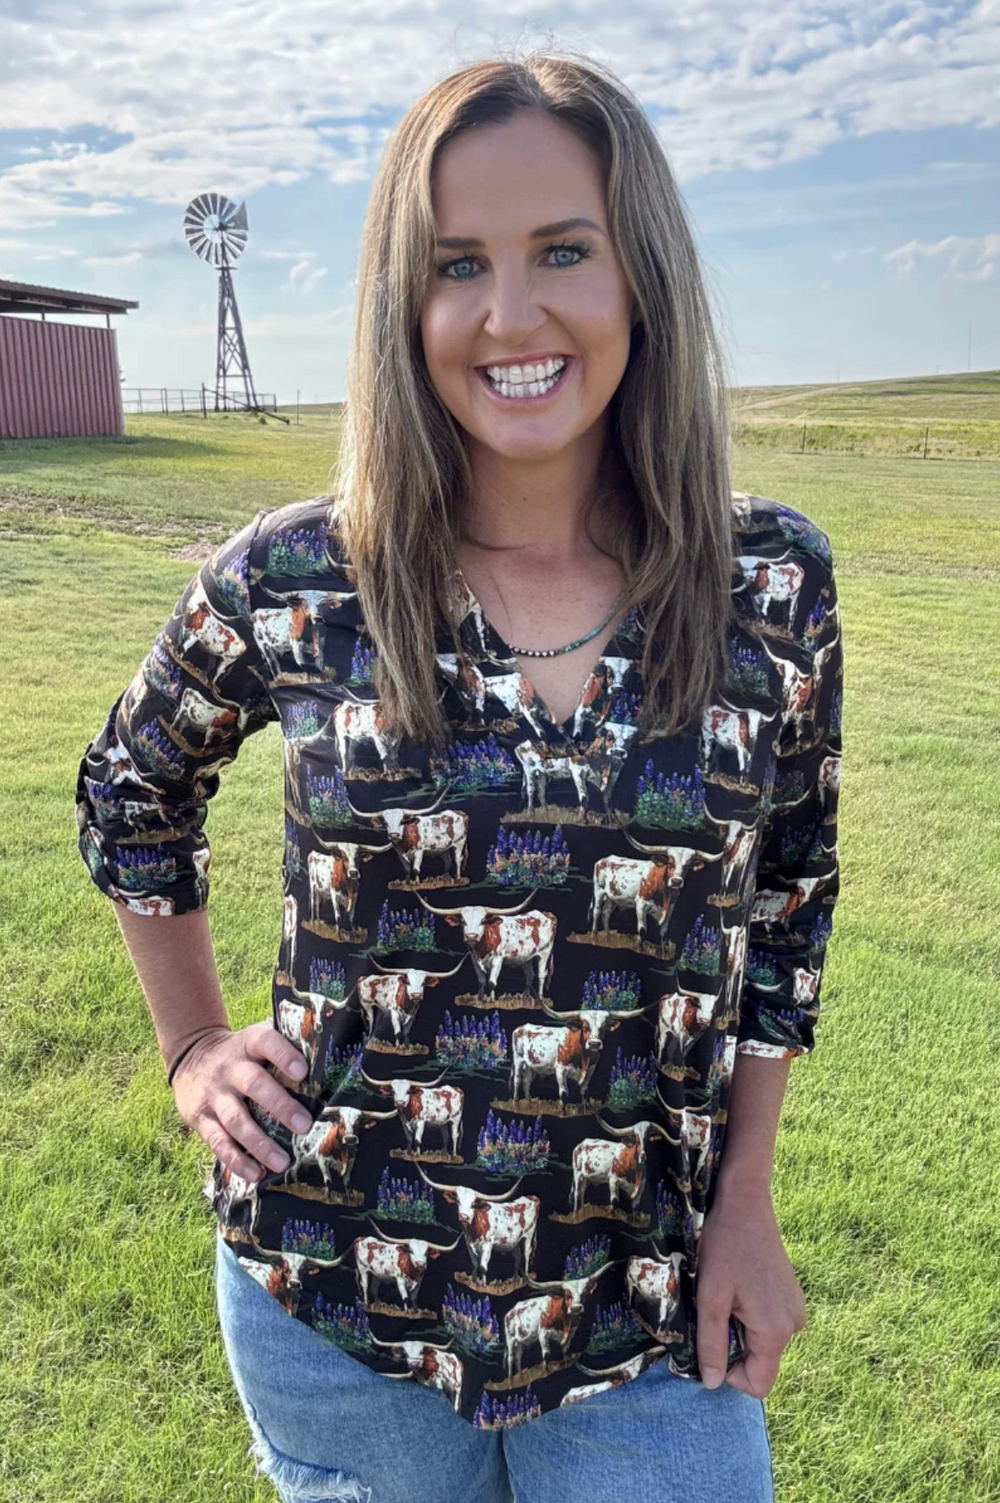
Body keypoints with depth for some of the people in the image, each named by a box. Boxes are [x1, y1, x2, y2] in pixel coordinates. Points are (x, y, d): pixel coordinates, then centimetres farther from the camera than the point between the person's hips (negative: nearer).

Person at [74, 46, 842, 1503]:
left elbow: (789, 890, 3)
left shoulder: (774, 581, -9)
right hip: (331, 1294, 0)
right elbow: (130, 792, 8)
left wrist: (746, 1199, 2)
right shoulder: (290, 581, -11)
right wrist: (192, 1045, 5)